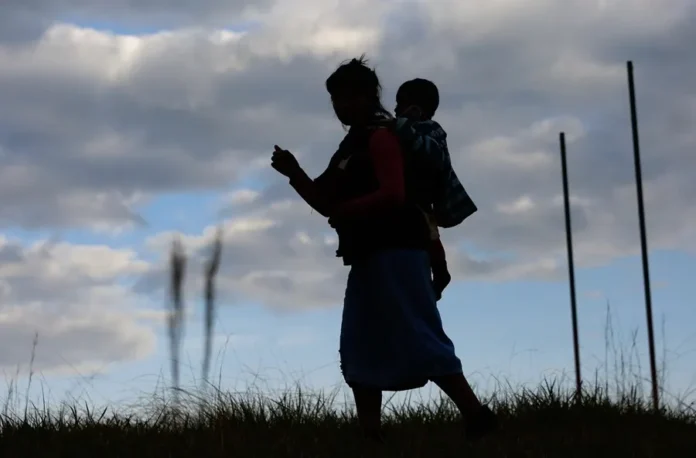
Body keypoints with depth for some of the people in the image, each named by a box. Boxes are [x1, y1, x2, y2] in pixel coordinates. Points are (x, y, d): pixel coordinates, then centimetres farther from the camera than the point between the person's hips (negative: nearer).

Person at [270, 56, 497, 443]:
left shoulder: (381, 136, -9)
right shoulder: (354, 144, 20)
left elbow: (393, 195, -21)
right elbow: (328, 202, 22)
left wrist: (344, 209, -16)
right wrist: (294, 174, 10)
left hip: (396, 252, -10)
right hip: (370, 256, 10)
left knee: (419, 340, -13)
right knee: (360, 350, 8)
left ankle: (477, 415, -12)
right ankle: (370, 434, 9)